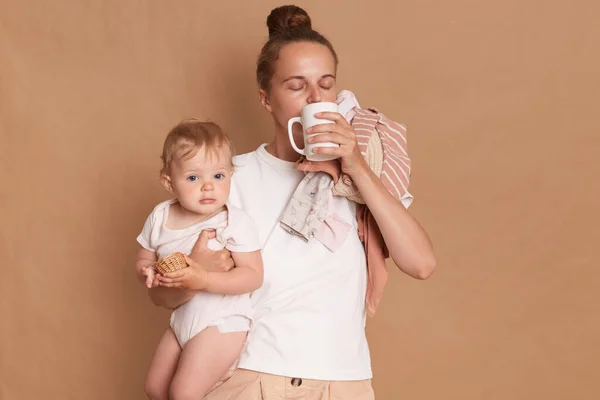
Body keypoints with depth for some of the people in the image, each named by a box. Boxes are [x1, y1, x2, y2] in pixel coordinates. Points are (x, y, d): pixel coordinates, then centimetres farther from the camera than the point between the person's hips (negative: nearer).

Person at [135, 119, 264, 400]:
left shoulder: (235, 222, -19)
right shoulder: (160, 217, -3)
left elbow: (253, 276, -22)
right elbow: (144, 258, 10)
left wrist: (204, 280, -33)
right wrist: (148, 272, -15)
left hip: (221, 323, -6)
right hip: (181, 319, 7)